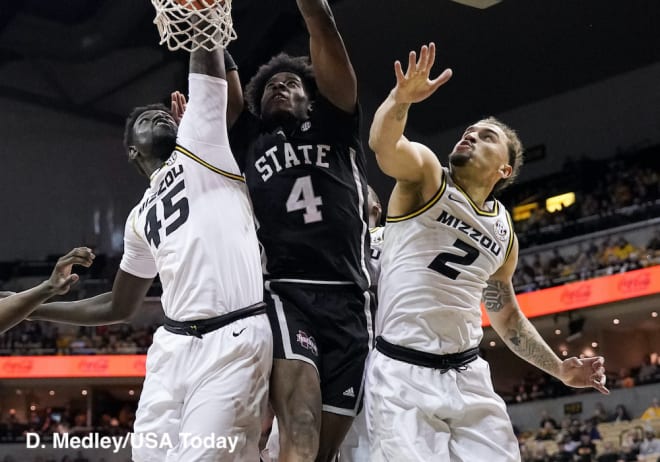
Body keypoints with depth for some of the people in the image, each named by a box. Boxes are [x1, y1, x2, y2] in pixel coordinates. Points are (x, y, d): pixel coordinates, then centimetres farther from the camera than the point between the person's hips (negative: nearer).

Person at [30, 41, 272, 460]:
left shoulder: (202, 139, 9)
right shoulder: (141, 218, 24)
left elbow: (207, 63, 0)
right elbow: (119, 307, 31)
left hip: (233, 340, -6)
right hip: (173, 345, 7)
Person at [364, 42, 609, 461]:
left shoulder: (504, 229, 15)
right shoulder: (426, 174, 0)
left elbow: (505, 315, 26)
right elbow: (384, 144, -24)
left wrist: (559, 369, 19)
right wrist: (401, 99, -44)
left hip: (468, 376, 6)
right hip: (402, 374, -5)